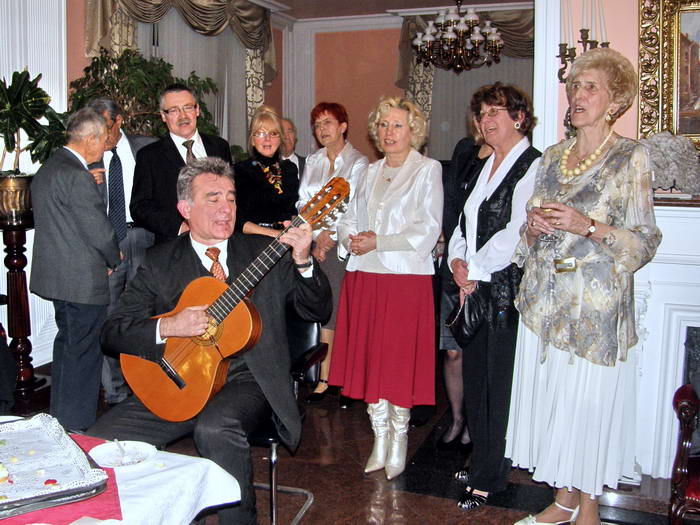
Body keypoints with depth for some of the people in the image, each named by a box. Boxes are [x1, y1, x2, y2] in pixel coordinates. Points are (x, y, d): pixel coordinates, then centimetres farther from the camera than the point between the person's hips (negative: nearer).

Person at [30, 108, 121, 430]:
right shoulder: (77, 176, -20)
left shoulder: (47, 170, 12)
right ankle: (77, 427, 8)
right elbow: (98, 229, -18)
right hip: (83, 280, -10)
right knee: (83, 354, -1)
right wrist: (116, 260, 1)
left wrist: (104, 259, 12)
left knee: (67, 345, 21)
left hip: (56, 275, 10)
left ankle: (61, 418, 33)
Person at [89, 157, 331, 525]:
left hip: (247, 380, -2)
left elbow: (318, 312, 0)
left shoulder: (264, 251, 7)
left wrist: (303, 262, -18)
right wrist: (168, 327, -17)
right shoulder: (160, 262, 7)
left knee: (216, 428, -34)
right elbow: (113, 330, 1)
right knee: (102, 437, -16)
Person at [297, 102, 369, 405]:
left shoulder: (358, 162, 1)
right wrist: (318, 235, -4)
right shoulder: (312, 161, 17)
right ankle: (324, 379, 9)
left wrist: (330, 236, -8)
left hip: (343, 246, -4)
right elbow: (303, 202, 10)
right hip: (315, 244, 4)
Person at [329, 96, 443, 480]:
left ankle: (398, 445, 17)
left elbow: (427, 231, -10)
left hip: (407, 279, -5)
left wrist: (378, 242, -13)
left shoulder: (428, 170, -1)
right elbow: (348, 221, 18)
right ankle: (380, 442, 22)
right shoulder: (370, 172, 17)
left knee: (399, 361, 0)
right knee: (368, 359, 8)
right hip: (364, 277, 6)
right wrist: (351, 240, -4)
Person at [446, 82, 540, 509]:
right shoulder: (486, 167, 19)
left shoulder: (534, 166, -9)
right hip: (475, 287, 8)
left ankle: (488, 478, 12)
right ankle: (482, 461, 28)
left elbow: (516, 232, -17)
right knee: (475, 376, 12)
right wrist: (458, 260, 1)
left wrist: (475, 271, -12)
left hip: (507, 289, -8)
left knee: (500, 383, 0)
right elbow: (464, 223, 19)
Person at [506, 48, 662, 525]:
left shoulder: (631, 157, -4)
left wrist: (587, 225, -19)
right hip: (546, 300, 5)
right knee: (551, 399, 10)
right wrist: (534, 226, -4)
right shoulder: (553, 157, 12)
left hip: (597, 305, -5)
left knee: (590, 403, 2)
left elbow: (645, 241, -7)